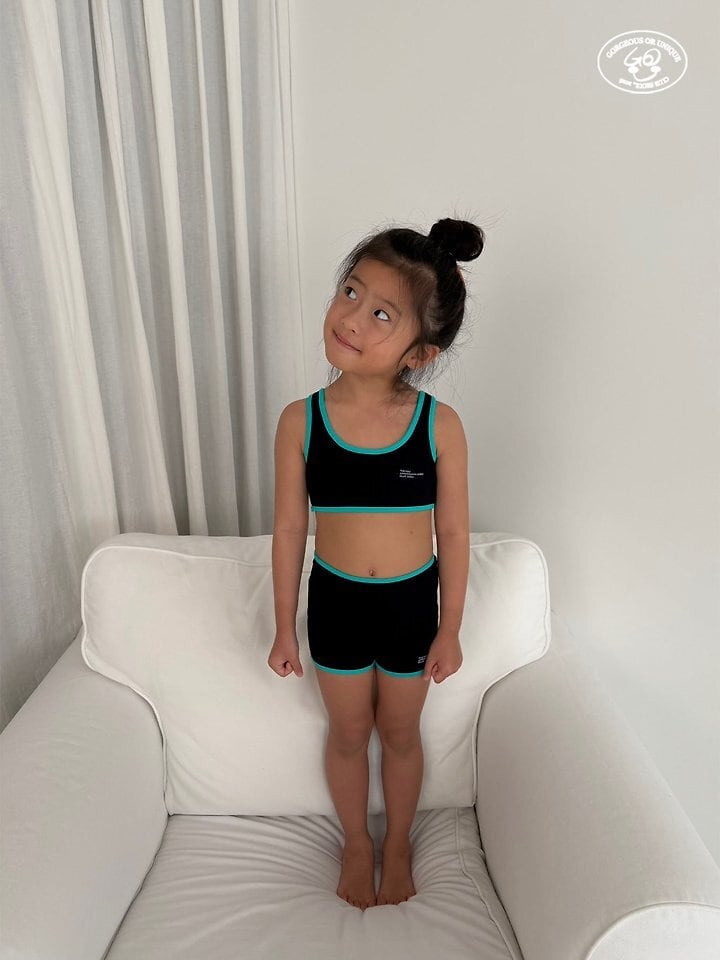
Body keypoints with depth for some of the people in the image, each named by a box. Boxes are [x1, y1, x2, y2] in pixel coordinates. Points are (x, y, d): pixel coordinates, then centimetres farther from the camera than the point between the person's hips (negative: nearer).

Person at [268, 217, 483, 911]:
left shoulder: (440, 426, -18)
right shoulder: (300, 421, -16)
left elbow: (453, 534, -8)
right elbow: (288, 530, -7)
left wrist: (450, 629, -1)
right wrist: (284, 628, 1)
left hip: (412, 604, 0)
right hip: (334, 602, 1)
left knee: (400, 732, 22)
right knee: (348, 732, 22)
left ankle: (398, 842, 52)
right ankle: (357, 844, 51)